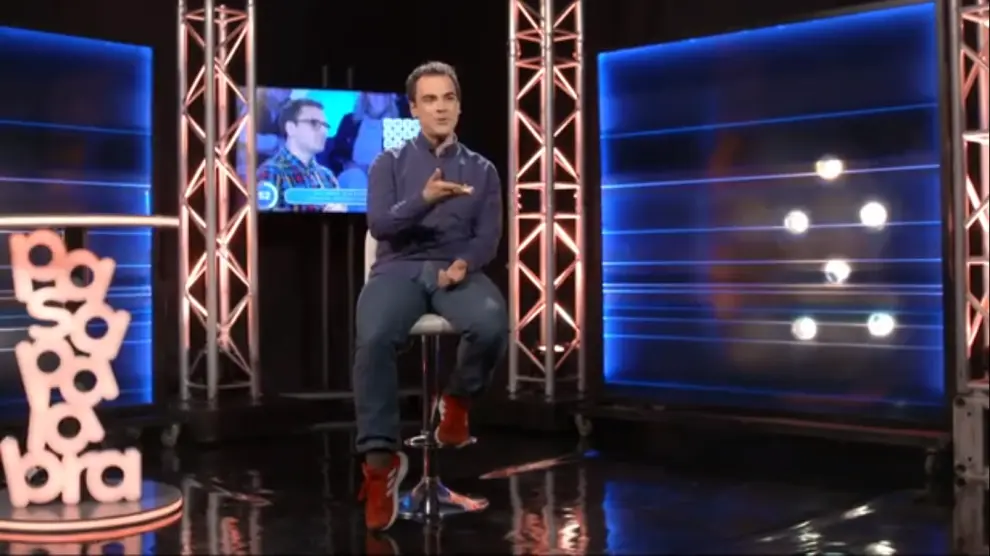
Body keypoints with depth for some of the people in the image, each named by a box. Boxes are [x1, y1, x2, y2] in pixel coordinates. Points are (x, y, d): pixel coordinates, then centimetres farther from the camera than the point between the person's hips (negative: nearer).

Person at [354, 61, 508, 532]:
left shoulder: (481, 169, 16)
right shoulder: (389, 163, 12)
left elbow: (488, 236, 6)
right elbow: (380, 224, -4)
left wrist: (464, 263, -16)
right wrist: (424, 198, -23)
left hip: (457, 270, 1)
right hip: (399, 269, -1)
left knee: (492, 327, -35)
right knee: (373, 339, -34)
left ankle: (456, 401, -3)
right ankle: (380, 459, -25)